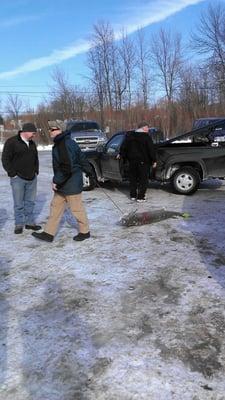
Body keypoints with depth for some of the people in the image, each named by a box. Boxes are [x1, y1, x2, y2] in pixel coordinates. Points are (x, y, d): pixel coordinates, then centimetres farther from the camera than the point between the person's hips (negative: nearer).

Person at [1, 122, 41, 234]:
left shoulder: (32, 143, 12)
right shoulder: (11, 142, -8)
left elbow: (36, 158, 23)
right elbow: (5, 159, -9)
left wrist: (36, 171, 12)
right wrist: (13, 174, -12)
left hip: (32, 178, 6)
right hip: (18, 178, -6)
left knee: (30, 202, 11)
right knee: (18, 203, 1)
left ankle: (30, 222, 22)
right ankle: (19, 224, 12)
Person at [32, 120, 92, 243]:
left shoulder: (64, 145, -22)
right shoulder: (60, 143, 11)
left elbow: (66, 167, -29)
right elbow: (81, 158, 18)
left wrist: (57, 181, -21)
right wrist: (88, 170, 27)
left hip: (71, 184, -11)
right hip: (63, 184, 11)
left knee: (77, 208, 5)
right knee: (55, 207, 12)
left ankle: (85, 232, 22)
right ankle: (48, 233, 19)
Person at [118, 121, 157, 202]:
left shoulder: (129, 135, 5)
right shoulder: (146, 136, -11)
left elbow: (124, 146, 13)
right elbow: (151, 150, -12)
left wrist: (121, 154, 28)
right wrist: (153, 161, -6)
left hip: (132, 160, 5)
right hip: (143, 162, -5)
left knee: (133, 178, 16)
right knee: (143, 179, 3)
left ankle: (133, 195, 21)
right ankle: (140, 197, 1)